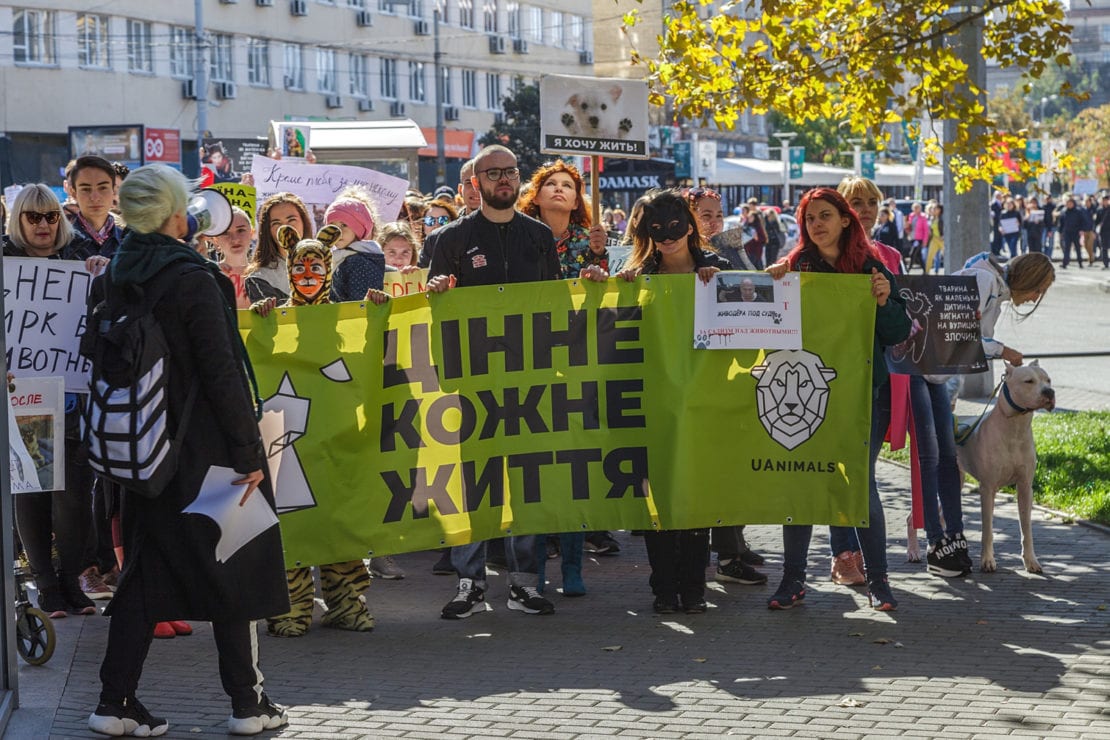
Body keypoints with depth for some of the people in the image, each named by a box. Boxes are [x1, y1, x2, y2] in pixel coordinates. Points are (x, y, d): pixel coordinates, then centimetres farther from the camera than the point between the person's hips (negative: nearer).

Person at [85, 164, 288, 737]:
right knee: (231, 570, 5)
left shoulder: (110, 280, 3)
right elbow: (222, 372, -17)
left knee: (143, 571, 12)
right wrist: (249, 452, -13)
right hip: (204, 449, -6)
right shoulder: (192, 278, -15)